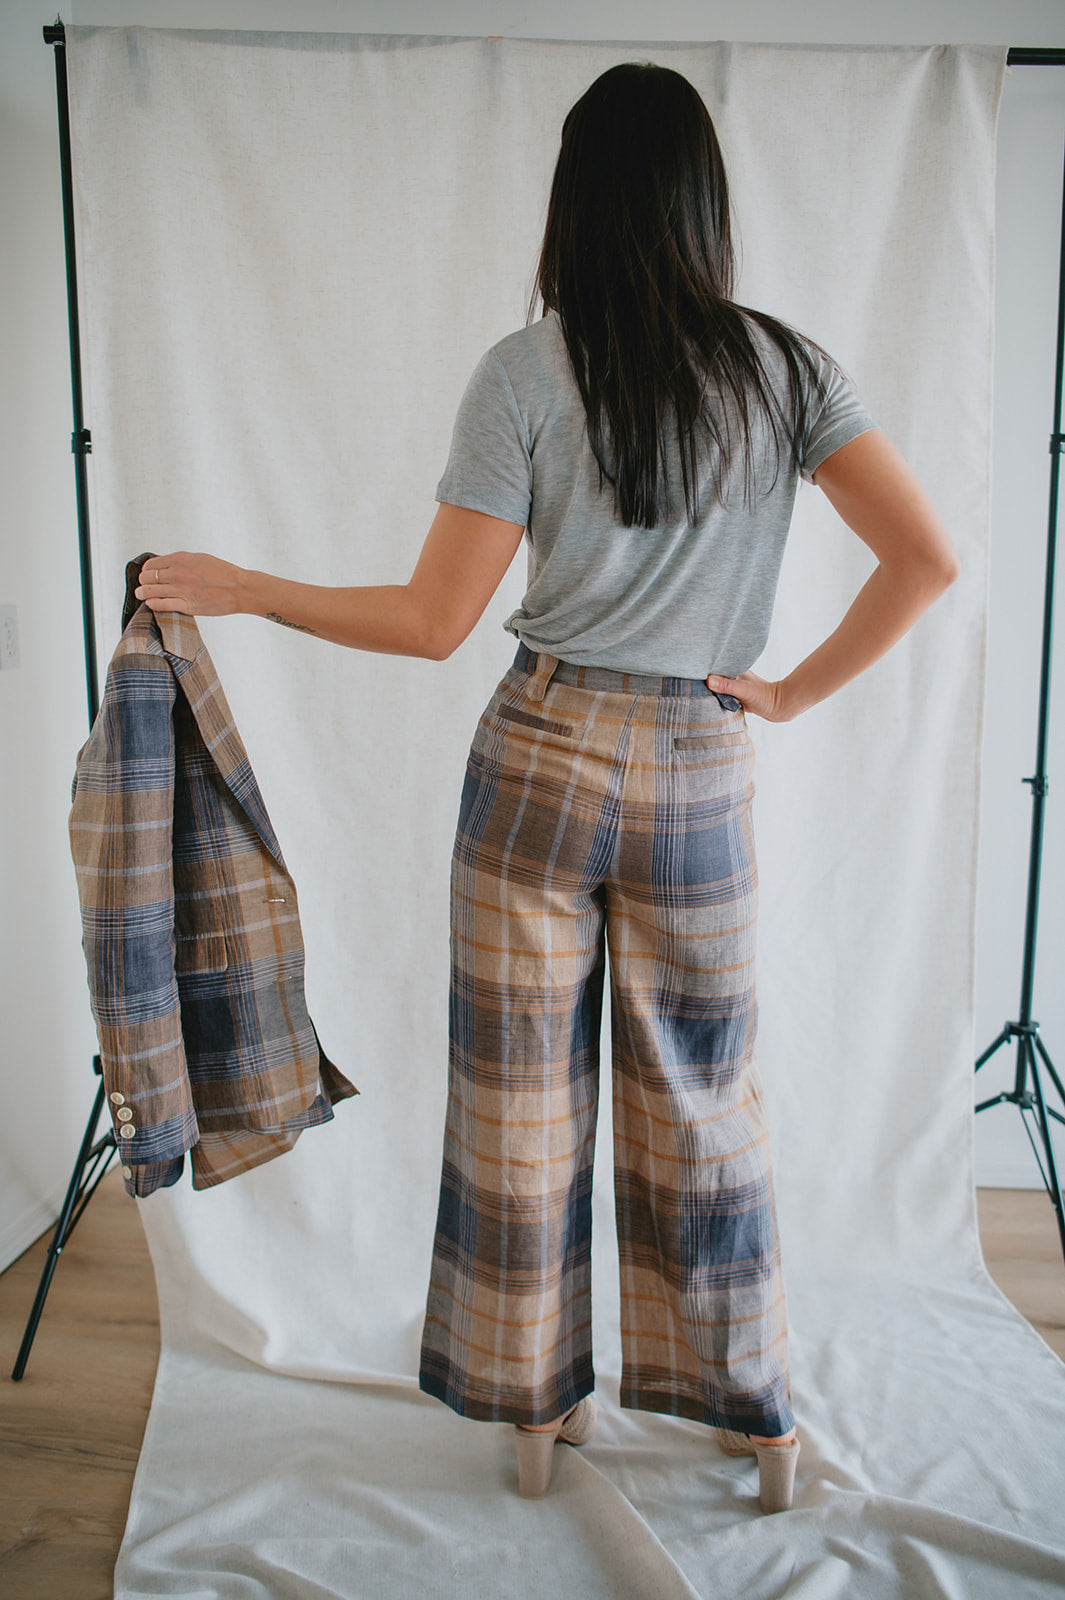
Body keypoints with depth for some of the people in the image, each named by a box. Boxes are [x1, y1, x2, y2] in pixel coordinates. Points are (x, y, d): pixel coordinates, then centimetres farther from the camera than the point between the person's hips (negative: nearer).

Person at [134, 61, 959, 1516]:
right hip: (701, 779, 2)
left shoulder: (525, 371, -6)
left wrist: (241, 590, 4)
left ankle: (541, 1406, 30)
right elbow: (927, 558, -6)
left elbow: (434, 621, -7)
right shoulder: (785, 365, 0)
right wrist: (792, 694, 2)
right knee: (704, 1105, 16)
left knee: (525, 1098, 13)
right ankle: (757, 1414, 31)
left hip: (541, 763, -1)